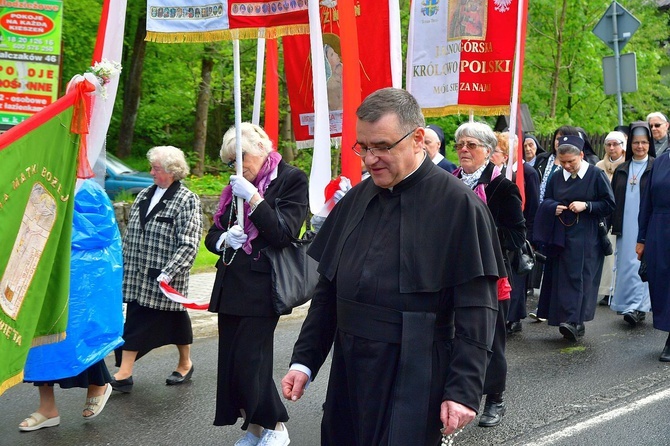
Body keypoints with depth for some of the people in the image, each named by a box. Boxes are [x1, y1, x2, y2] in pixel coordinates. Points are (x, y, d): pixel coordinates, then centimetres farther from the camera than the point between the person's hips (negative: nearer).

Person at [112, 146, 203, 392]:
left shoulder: (187, 200, -9)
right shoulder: (144, 195, 11)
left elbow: (189, 244, -16)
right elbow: (129, 235, 18)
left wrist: (168, 273, -21)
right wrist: (123, 265, 15)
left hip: (165, 280, -6)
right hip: (136, 277, 6)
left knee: (176, 319, 8)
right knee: (134, 324, 3)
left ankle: (185, 363, 27)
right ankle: (124, 374, 3)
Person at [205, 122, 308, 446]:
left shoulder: (291, 180, -5)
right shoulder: (237, 186, 14)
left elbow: (284, 233, -14)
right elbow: (212, 234, 17)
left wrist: (253, 197, -19)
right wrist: (224, 239, -6)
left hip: (261, 286, -7)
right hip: (231, 284, 7)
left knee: (250, 359, -8)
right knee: (231, 359, 7)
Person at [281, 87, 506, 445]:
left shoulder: (459, 205, -11)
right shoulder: (355, 200, 7)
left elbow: (476, 310, -13)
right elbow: (327, 289, 12)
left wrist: (463, 390, -17)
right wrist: (303, 360, 8)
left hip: (415, 380, -5)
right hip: (349, 373, 6)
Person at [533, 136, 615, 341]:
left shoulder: (596, 175, -3)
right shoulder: (557, 177, 11)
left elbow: (609, 204, -2)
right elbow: (546, 201, 18)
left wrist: (586, 205, -15)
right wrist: (554, 207, -4)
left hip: (586, 237, -5)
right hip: (560, 237, 5)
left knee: (579, 276, -12)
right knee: (561, 276, 2)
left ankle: (575, 321, -16)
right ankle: (564, 318, 10)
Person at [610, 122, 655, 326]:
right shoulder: (621, 170, 14)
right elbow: (613, 199, 15)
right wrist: (613, 224, 8)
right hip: (626, 226, 4)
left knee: (641, 263, -8)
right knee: (626, 263, 5)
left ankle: (638, 306, -9)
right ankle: (629, 305, 14)